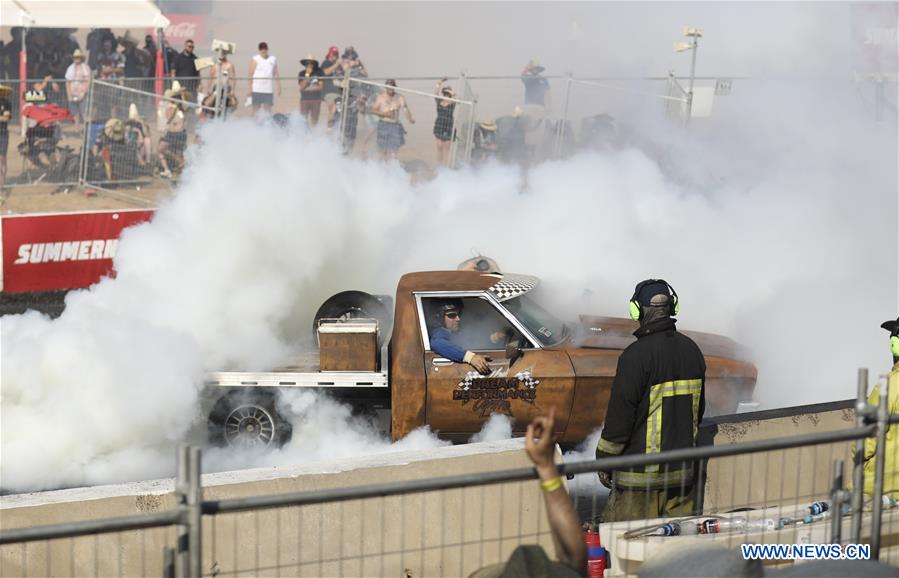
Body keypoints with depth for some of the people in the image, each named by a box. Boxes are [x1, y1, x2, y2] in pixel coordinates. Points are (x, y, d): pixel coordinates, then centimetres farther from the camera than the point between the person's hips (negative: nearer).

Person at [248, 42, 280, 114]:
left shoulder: (273, 59, 9)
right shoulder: (255, 60, 0)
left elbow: (276, 74, 11)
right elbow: (251, 74, -2)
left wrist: (278, 87, 6)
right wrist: (250, 88, -7)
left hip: (268, 90, 2)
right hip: (257, 89, -2)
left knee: (267, 110, 0)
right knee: (256, 109, 1)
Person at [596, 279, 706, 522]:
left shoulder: (637, 355, -16)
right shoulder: (691, 350, 7)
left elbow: (620, 413, -14)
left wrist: (604, 461, -4)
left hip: (642, 471, -7)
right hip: (684, 469, 7)